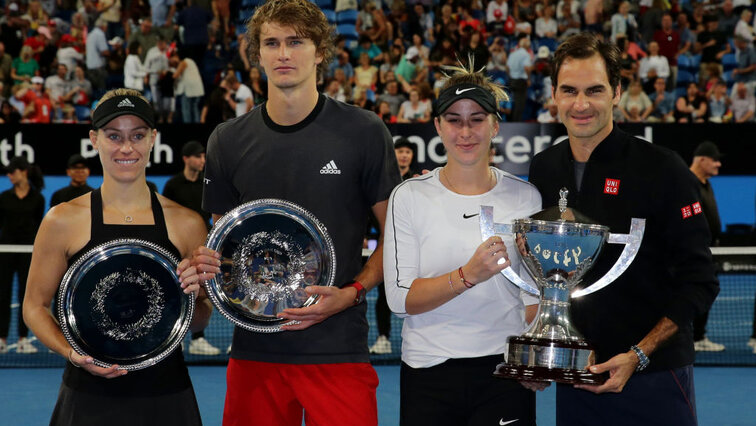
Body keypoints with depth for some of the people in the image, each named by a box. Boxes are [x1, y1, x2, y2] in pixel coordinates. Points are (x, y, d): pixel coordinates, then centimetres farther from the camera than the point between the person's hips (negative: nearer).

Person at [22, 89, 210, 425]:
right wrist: (73, 353, -14)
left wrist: (193, 296, -12)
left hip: (165, 397, 2)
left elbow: (199, 323, 10)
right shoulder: (64, 221, -2)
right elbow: (35, 306, 3)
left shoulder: (187, 223, 2)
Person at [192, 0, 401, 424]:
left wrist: (351, 293, -12)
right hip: (255, 347, 3)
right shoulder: (229, 141, 6)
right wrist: (210, 263, -6)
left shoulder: (363, 132, -3)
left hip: (338, 346, -2)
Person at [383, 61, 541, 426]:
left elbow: (534, 294, 8)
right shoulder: (409, 196, -2)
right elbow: (400, 298, -9)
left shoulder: (525, 196, 3)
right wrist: (468, 276, -22)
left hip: (505, 371, 1)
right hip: (428, 373, -1)